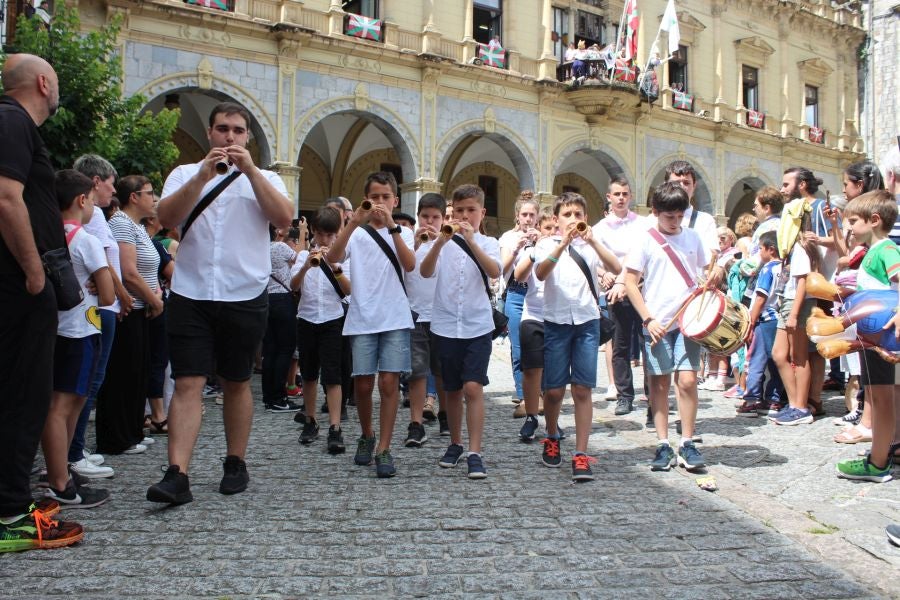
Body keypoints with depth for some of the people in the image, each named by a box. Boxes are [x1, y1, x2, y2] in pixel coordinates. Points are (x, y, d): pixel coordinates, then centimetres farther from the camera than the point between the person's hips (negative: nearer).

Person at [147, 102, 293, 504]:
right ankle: (177, 476, -8)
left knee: (237, 383, 9)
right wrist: (202, 176, -15)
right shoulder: (185, 174, 11)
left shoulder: (264, 179, 11)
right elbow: (166, 219, -6)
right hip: (190, 294, 0)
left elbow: (283, 219, -9)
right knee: (187, 384, -7)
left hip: (245, 296, 0)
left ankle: (236, 465, 21)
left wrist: (250, 170, -13)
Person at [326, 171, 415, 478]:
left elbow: (410, 264, -13)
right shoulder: (356, 232, 7)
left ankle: (383, 449, 2)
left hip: (395, 319, -1)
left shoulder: (402, 233, 7)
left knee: (389, 382, -6)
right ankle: (367, 436, 28)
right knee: (363, 384, 4)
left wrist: (392, 225, -21)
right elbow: (332, 257, -13)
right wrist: (354, 222, -23)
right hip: (362, 319, 1)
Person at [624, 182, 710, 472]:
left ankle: (687, 444, 7)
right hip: (656, 322, -2)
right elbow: (630, 282, -3)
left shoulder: (693, 237, 9)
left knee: (687, 380, -5)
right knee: (660, 383, 4)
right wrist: (648, 319, -8)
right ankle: (663, 445, 12)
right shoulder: (646, 241, -1)